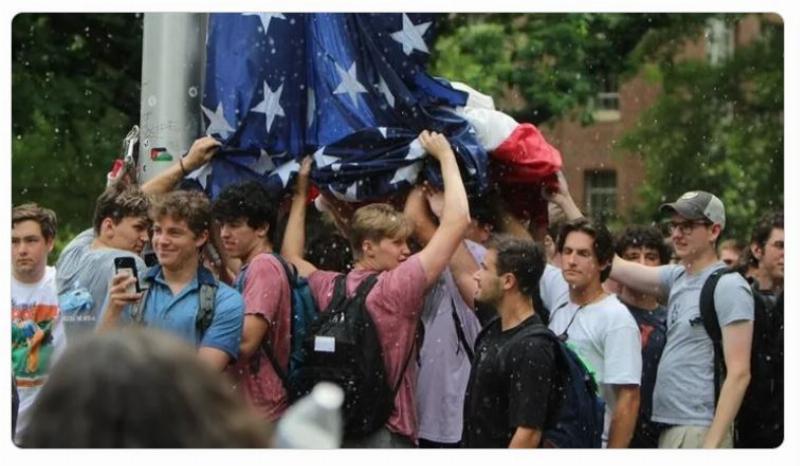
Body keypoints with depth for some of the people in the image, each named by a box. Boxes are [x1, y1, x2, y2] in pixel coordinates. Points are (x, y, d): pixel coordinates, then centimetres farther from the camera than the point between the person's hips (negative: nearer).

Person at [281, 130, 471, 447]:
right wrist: (445, 156, 1)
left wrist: (301, 192, 31)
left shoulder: (330, 289, 6)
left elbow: (291, 257, 28)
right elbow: (457, 221, -12)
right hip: (387, 433, -7)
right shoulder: (395, 288, -11)